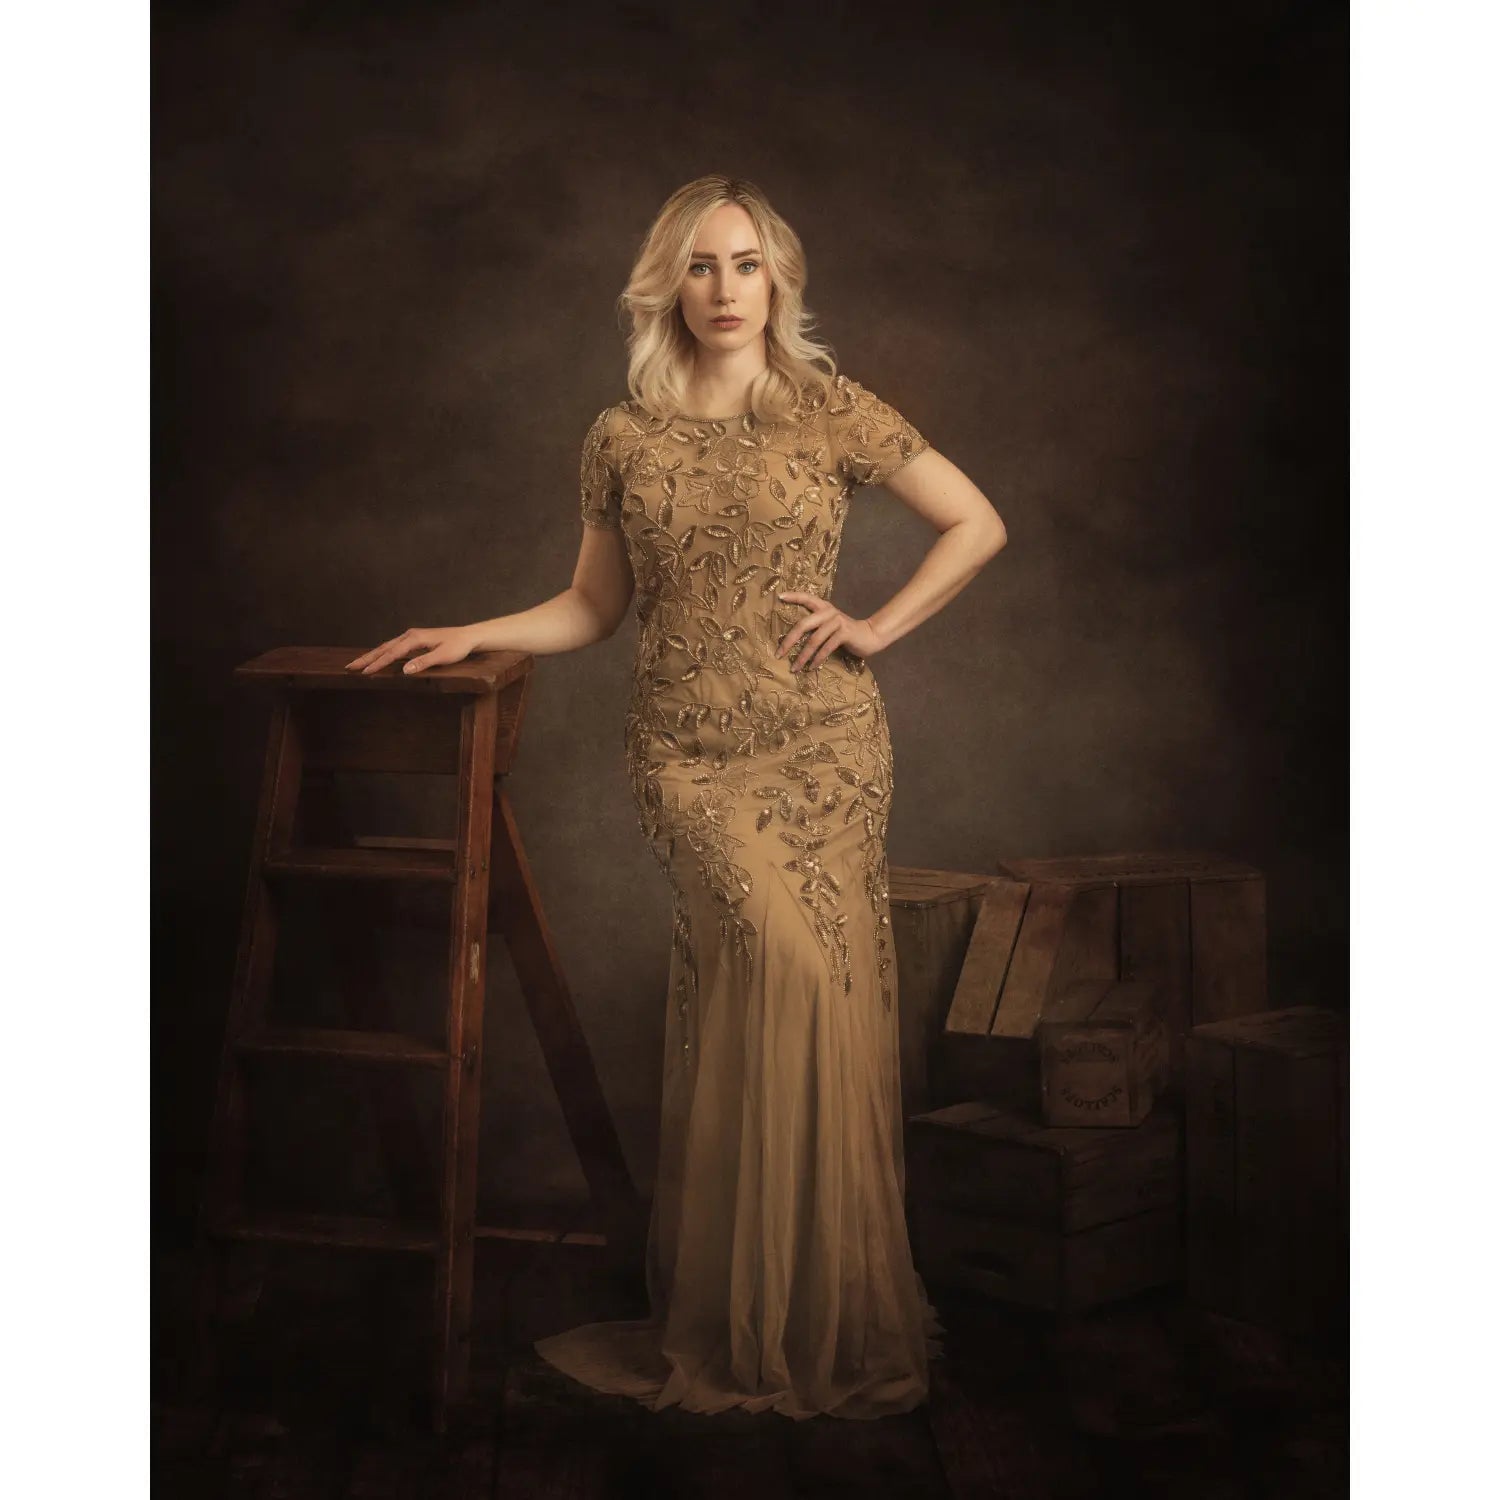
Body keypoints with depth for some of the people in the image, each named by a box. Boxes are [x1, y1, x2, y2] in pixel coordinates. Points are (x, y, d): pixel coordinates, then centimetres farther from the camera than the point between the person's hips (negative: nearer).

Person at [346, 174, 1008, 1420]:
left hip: (823, 743, 0)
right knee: (785, 957, -18)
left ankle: (823, 1308, 13)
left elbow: (978, 525, 8)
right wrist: (474, 635, 5)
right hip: (689, 750, 0)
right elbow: (595, 606, 16)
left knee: (815, 990, -3)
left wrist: (877, 628, 1)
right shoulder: (623, 439, 8)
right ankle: (762, 1317, -3)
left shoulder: (833, 414, 3)